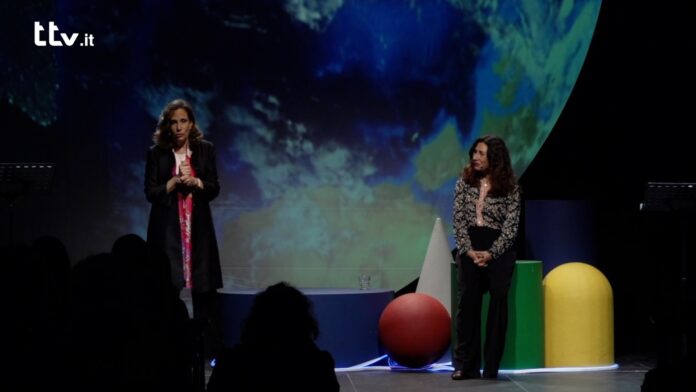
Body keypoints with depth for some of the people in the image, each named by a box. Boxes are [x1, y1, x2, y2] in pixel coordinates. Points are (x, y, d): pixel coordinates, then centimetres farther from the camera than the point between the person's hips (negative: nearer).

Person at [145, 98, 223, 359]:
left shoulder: (205, 149, 5)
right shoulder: (156, 153, 1)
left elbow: (214, 189, 3)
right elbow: (151, 193, -3)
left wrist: (195, 182, -14)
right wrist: (175, 182, -14)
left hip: (198, 227, 1)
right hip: (167, 228, -1)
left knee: (204, 289, 0)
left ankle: (211, 351, 4)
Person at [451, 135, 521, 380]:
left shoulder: (509, 187, -3)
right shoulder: (465, 181, 3)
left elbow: (511, 226, -6)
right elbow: (459, 219, 1)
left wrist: (490, 253, -15)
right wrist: (469, 250, -10)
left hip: (499, 250, -2)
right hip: (470, 248, 2)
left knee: (498, 303, -2)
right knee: (468, 303, -5)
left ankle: (491, 366, 5)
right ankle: (466, 365, -2)